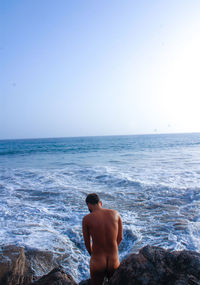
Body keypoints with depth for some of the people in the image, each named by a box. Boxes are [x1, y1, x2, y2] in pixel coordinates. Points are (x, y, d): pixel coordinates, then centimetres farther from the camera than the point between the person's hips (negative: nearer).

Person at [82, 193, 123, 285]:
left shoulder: (86, 219, -11)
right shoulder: (116, 214, -4)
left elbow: (87, 243, 2)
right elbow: (120, 237, 6)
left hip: (97, 264, -2)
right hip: (114, 263, 3)